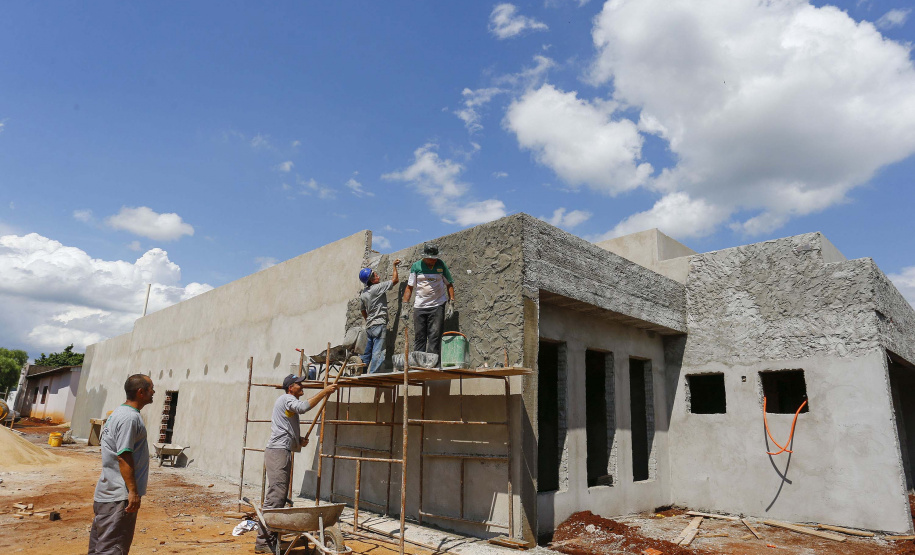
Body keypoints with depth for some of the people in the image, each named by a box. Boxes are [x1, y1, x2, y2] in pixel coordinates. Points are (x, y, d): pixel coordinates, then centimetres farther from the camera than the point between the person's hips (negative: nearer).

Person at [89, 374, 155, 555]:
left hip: (107, 492, 10)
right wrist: (133, 491, -22)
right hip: (120, 497, -10)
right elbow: (123, 457, -23)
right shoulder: (130, 418, -19)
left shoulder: (119, 413, 12)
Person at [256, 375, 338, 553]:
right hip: (278, 452, -10)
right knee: (275, 496, -12)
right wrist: (324, 392, -24)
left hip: (283, 452, 10)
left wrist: (299, 440, 13)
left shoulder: (289, 402, 23)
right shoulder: (286, 399, -7)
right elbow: (304, 407, -29)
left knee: (280, 497, 12)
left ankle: (272, 538, 17)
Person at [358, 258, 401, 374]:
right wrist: (394, 266, 6)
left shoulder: (363, 294, 11)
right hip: (379, 325, -8)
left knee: (368, 352, 15)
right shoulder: (378, 287, -11)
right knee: (378, 353, -8)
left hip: (369, 326, 8)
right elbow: (395, 280, -5)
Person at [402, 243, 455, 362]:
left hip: (437, 306, -1)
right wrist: (405, 304, 1)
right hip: (419, 307, 1)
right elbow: (410, 287, 8)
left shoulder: (441, 264, 5)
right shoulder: (416, 266, 3)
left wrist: (451, 302, 1)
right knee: (419, 338, 4)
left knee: (435, 337, -5)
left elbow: (449, 284, 11)